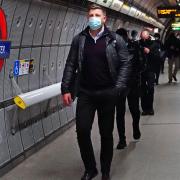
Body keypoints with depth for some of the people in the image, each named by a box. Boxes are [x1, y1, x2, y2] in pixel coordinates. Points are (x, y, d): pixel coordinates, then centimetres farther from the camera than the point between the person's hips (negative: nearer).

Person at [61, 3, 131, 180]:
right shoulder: (79, 40, 5)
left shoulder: (115, 40, -2)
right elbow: (71, 65, 6)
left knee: (106, 133, 7)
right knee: (82, 130, -4)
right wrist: (66, 89, -1)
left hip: (107, 93, -1)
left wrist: (118, 88, -14)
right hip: (85, 93, 2)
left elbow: (125, 64, -4)